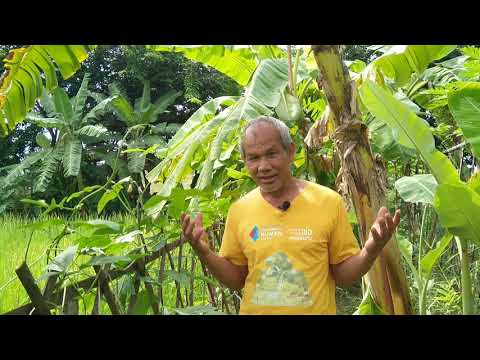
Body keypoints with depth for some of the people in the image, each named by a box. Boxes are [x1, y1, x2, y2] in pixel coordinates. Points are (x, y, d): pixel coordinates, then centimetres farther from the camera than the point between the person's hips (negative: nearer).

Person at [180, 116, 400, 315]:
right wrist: (204, 252, -12)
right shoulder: (238, 210, -5)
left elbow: (343, 276, -5)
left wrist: (371, 250, -22)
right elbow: (236, 280, 3)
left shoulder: (329, 202, -11)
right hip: (253, 310, 2)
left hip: (317, 309, -1)